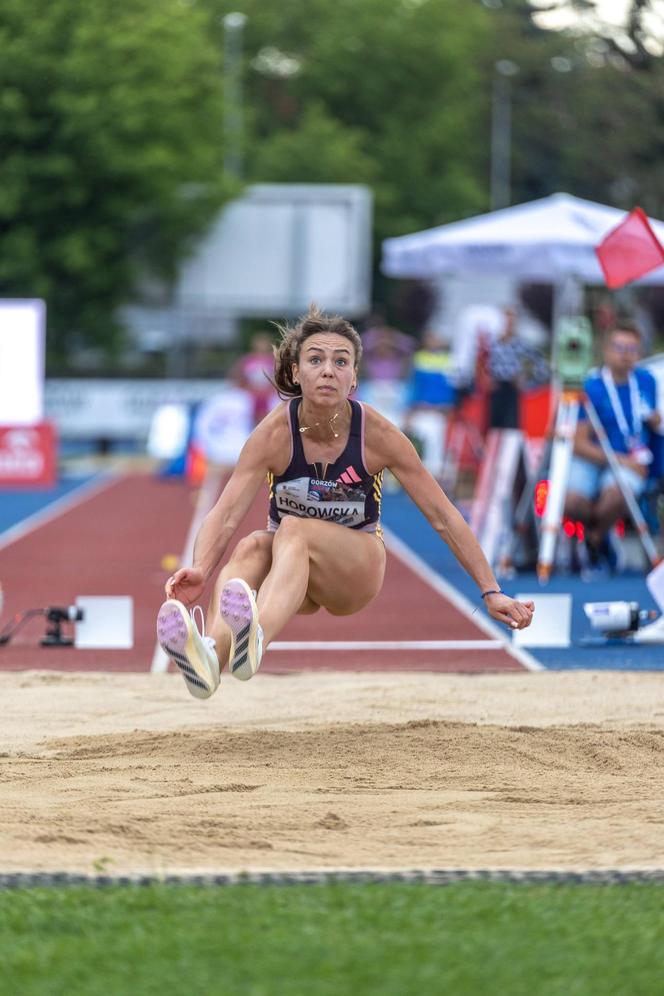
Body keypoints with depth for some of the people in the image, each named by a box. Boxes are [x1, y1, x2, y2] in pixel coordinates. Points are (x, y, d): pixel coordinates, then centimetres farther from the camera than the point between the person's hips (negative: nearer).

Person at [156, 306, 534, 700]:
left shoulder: (376, 433, -15)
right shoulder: (276, 431, -15)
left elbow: (443, 516, -8)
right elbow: (226, 515, -24)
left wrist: (491, 592, -10)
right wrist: (200, 571, -45)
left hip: (358, 572, -1)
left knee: (295, 531, -34)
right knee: (251, 547, -34)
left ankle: (254, 640, -66)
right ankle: (210, 655, -65)